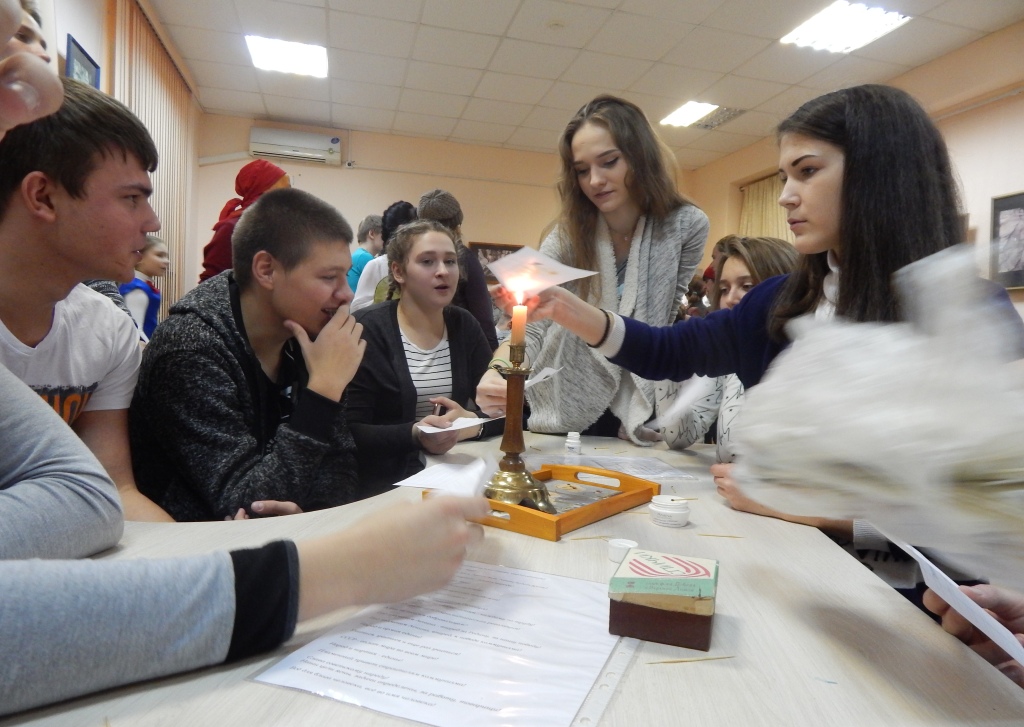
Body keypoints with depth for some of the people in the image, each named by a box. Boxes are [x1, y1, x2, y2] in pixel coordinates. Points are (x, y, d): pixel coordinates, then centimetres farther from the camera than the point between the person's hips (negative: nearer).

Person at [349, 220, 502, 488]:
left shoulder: (464, 325, 6)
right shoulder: (367, 330, -10)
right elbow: (349, 432, -14)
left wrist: (471, 422, -16)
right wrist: (414, 435, -28)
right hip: (388, 485, -3)